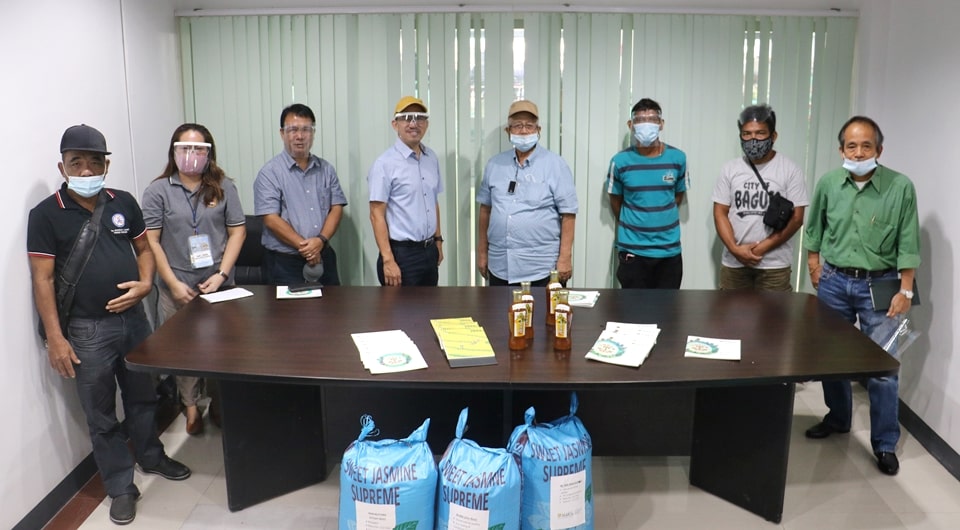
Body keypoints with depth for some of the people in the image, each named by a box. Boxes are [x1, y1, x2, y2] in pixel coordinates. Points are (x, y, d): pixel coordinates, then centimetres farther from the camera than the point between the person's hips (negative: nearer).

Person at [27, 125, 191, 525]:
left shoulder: (124, 202, 2)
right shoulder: (46, 215, -9)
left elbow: (143, 248, 13)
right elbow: (42, 279, -9)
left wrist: (145, 283, -8)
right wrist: (55, 338, -13)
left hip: (134, 318, 4)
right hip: (87, 330, -4)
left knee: (143, 395, 20)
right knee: (101, 414, 8)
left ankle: (150, 456, 42)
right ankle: (121, 486, 22)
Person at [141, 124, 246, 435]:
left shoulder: (223, 187, 3)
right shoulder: (158, 191, -2)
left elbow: (237, 232, 2)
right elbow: (151, 242, -4)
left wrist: (221, 275, -8)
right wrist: (173, 284, -9)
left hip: (219, 285, 1)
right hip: (178, 288, -1)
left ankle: (218, 403, 28)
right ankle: (190, 404, 24)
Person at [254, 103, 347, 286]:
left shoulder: (326, 169, 10)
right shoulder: (269, 172, -5)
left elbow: (336, 208, 4)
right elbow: (271, 219, -12)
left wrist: (321, 240, -14)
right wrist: (305, 246, -16)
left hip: (323, 256, 4)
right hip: (285, 262, -4)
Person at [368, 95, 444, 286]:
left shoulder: (432, 158, 7)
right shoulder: (385, 163, -13)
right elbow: (376, 215, -15)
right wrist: (388, 260, -20)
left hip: (429, 251, 7)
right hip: (402, 253, -6)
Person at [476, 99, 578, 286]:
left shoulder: (555, 165, -4)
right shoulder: (494, 165, 8)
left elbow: (568, 214, -6)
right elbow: (485, 210, 13)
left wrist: (565, 258, -10)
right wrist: (482, 252, 12)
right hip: (500, 267, 4)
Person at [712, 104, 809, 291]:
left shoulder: (790, 170, -2)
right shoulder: (730, 169, 5)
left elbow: (796, 217, -6)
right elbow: (720, 213, 3)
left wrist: (762, 248, -13)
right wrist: (734, 248, -12)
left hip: (774, 265, -2)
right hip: (733, 263, 3)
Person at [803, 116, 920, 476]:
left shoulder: (900, 187, -10)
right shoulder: (827, 184, -2)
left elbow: (908, 244, -7)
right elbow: (814, 230, 11)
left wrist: (905, 290, -8)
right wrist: (815, 268, 8)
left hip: (879, 285, -3)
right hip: (834, 282, 3)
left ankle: (885, 444, 14)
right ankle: (837, 418, 35)